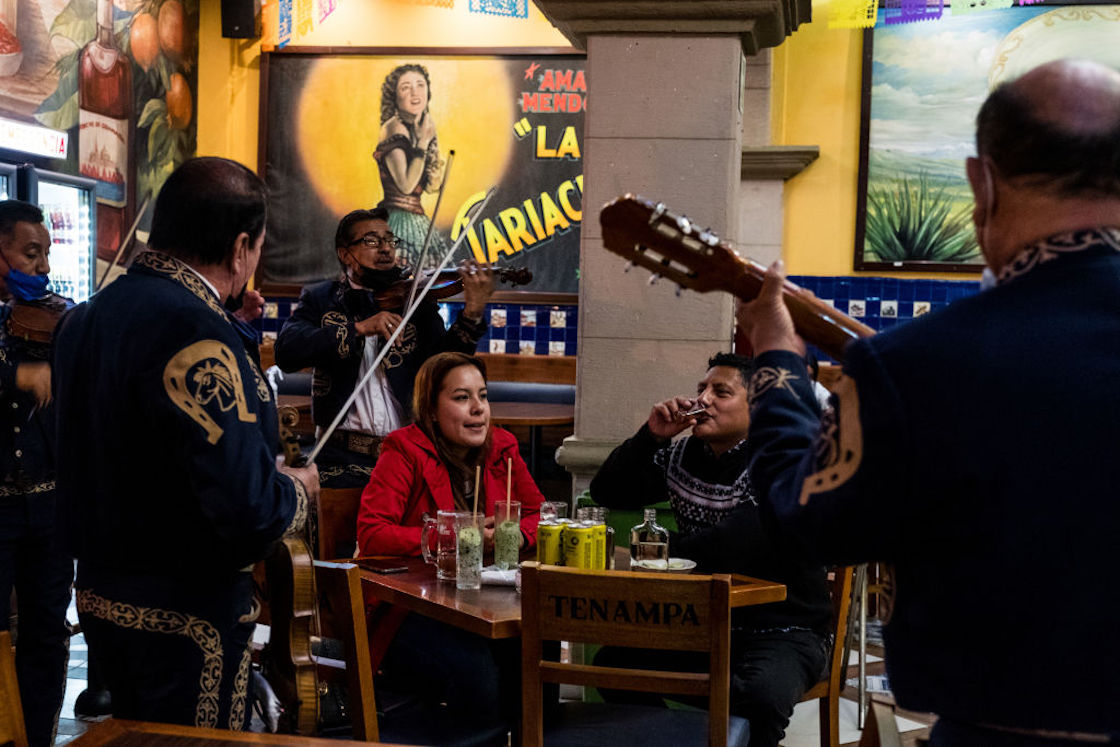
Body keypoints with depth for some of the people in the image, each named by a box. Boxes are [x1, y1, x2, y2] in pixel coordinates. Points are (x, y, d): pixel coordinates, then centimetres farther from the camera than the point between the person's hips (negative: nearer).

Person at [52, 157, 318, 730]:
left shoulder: (86, 317, 5)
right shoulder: (195, 333, -24)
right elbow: (247, 512, -29)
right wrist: (296, 488, -8)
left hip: (99, 594, 9)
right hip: (184, 618, -9)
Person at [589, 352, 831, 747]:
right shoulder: (682, 455, 7)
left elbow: (739, 544, -27)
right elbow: (608, 492, 6)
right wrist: (651, 436, -8)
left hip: (783, 628, -6)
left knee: (762, 695, -36)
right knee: (612, 663, -10)